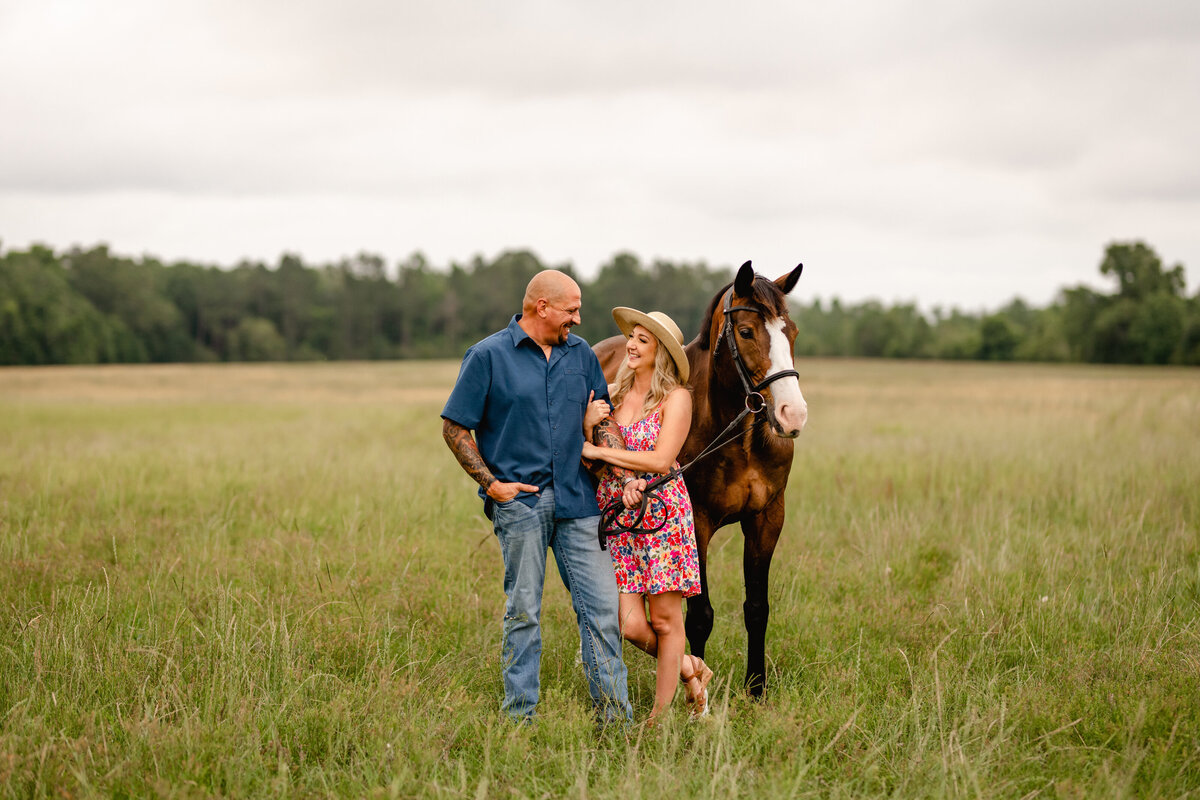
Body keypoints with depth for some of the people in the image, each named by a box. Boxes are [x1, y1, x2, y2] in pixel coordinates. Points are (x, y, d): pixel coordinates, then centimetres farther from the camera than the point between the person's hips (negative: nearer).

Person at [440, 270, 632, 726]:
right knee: (523, 611, 2)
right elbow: (455, 429, 0)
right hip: (519, 501, -4)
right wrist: (491, 483, -7)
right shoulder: (488, 356, -2)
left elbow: (603, 415, 23)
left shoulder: (581, 354, 12)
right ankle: (520, 714, 11)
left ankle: (615, 714, 6)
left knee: (602, 606, 0)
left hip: (577, 500, 4)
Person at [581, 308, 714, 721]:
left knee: (665, 620, 1)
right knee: (630, 625, -3)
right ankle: (689, 671, 24)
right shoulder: (612, 393, 10)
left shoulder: (676, 397, -4)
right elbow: (593, 450, 5)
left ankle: (661, 713, 13)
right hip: (614, 514, 4)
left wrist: (599, 451, -13)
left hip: (662, 512, -4)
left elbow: (661, 459, -14)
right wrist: (623, 479, -15)